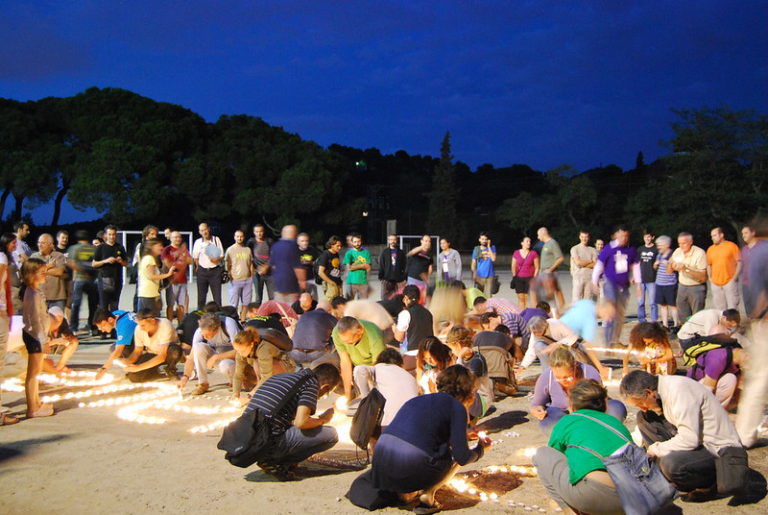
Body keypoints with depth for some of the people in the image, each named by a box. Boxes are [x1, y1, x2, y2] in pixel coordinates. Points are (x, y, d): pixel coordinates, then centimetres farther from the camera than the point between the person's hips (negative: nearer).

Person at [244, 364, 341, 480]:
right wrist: (321, 420, 6)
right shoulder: (311, 383, -2)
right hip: (269, 444, -9)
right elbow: (301, 422, -14)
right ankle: (274, 462, -3)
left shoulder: (278, 377, 21)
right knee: (331, 435, -3)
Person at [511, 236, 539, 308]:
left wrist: (534, 278, -5)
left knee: (527, 298, -6)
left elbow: (537, 267, 2)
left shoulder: (533, 253, 0)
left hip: (529, 278, -2)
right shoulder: (516, 253, 5)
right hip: (519, 278, 2)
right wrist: (514, 276, 3)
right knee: (520, 298, 1)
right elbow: (513, 266, 10)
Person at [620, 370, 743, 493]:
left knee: (671, 464, -36)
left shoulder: (679, 389, -26)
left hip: (719, 450, -9)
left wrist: (656, 449, -17)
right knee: (643, 417, 2)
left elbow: (690, 439, -30)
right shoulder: (663, 387, 2)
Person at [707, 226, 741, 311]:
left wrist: (734, 278, -9)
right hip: (715, 284, 4)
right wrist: (710, 278, 8)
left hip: (730, 282, -4)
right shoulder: (710, 249, 11)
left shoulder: (732, 246, -2)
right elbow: (709, 265, 19)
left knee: (732, 308, -4)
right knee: (719, 309, 9)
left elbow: (739, 262, -3)